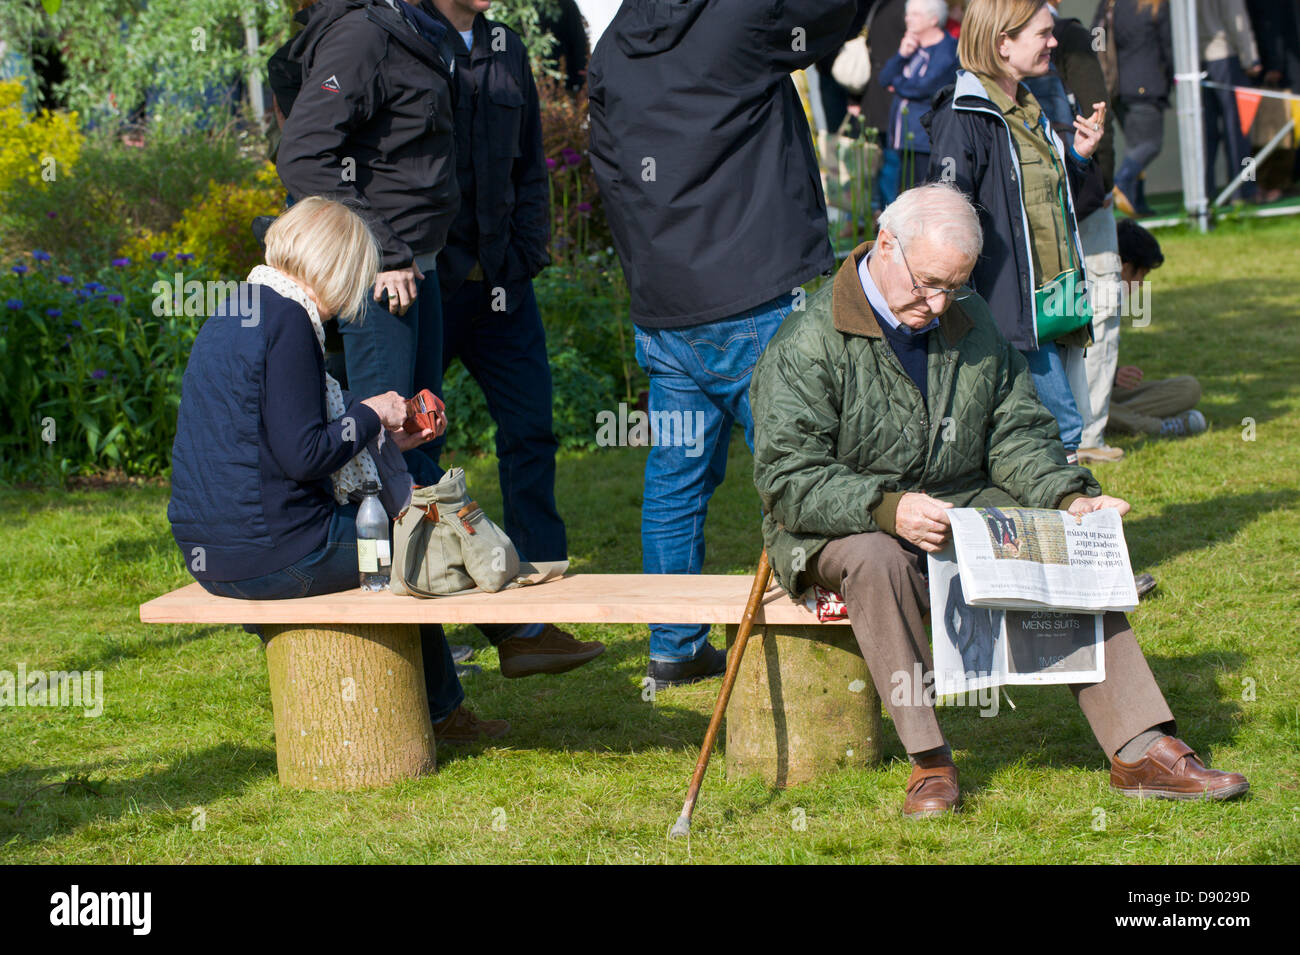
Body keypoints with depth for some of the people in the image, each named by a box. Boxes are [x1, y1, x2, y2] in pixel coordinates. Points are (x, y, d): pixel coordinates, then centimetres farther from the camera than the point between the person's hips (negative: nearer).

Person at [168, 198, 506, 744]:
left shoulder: (232, 316, 13)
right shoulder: (287, 320, -17)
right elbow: (303, 455, -21)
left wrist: (384, 438, 22)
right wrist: (370, 415, -4)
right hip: (271, 555, -10)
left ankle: (441, 711, 35)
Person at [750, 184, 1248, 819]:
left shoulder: (973, 324, 9)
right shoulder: (807, 346, -13)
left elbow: (1016, 434, 12)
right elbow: (789, 477, -18)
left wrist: (1070, 499, -8)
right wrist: (885, 509, -33)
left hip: (965, 511, 5)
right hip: (841, 529, -5)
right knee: (876, 561, -39)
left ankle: (1142, 750, -18)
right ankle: (929, 761, -31)